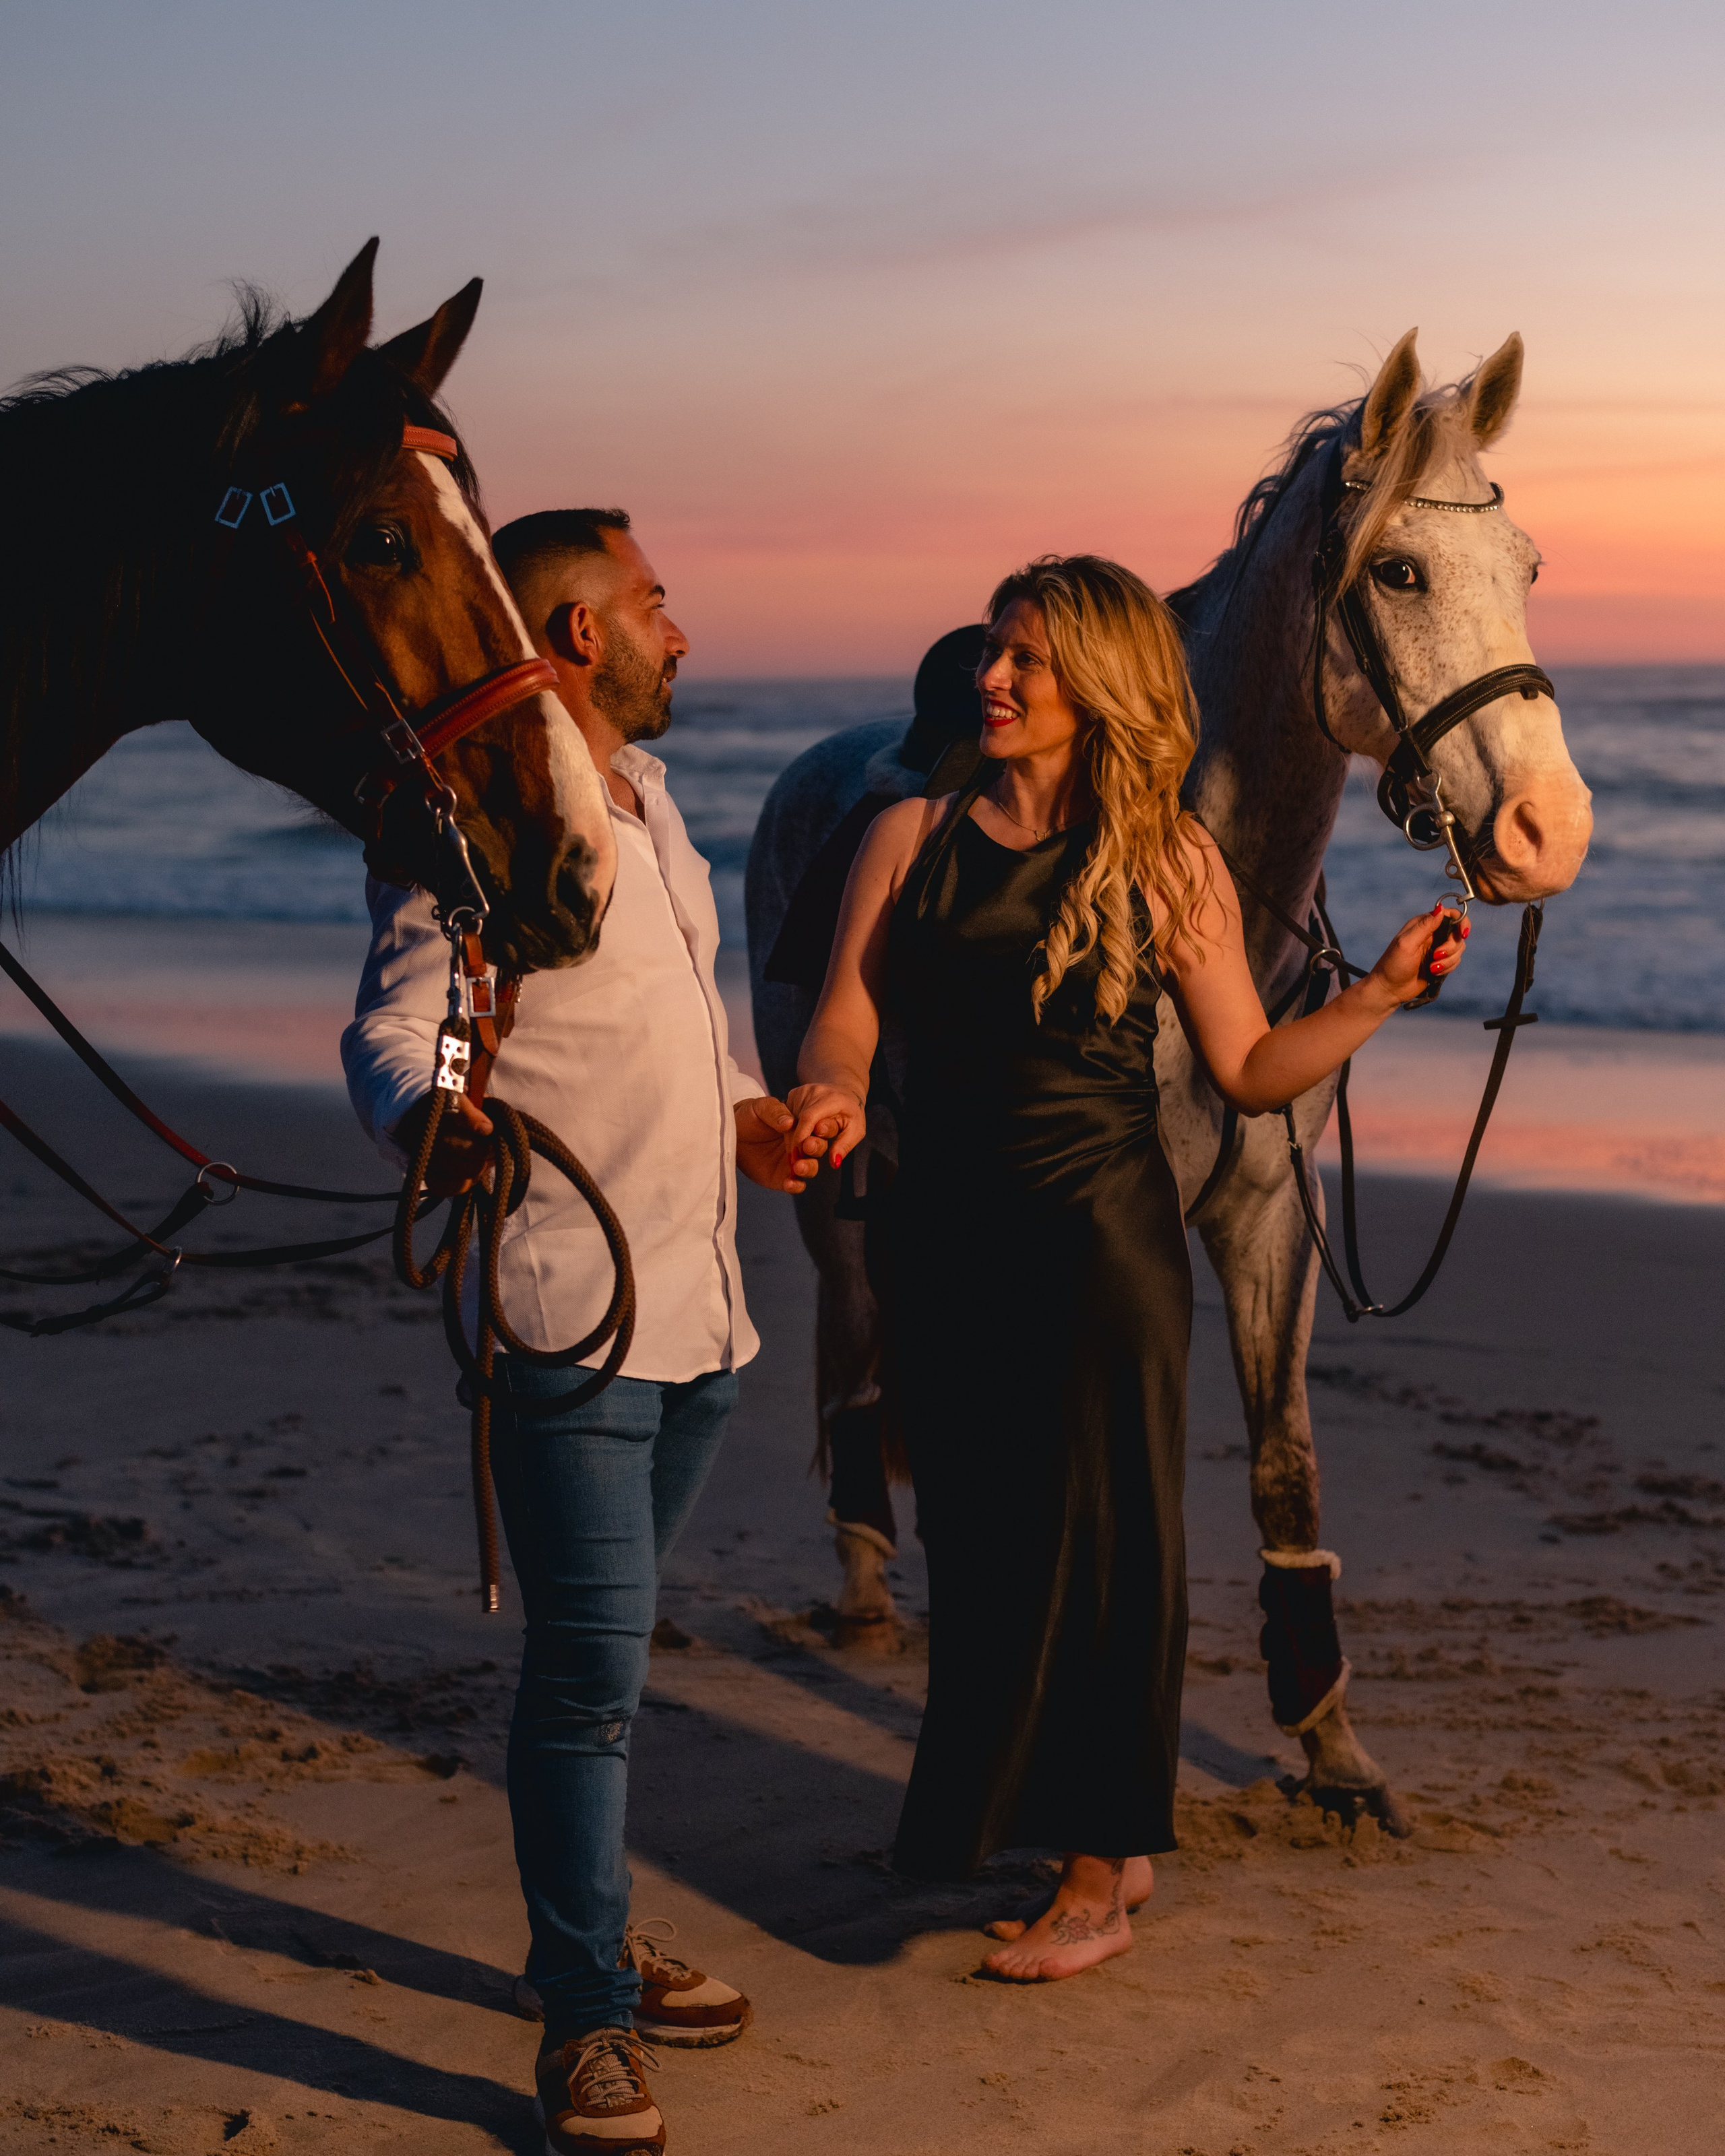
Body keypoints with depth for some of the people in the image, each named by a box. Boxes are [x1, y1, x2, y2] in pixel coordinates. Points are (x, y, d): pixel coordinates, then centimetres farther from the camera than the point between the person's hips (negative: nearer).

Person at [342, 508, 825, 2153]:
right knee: (591, 1665, -5)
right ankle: (585, 2024, 5)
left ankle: (588, 1941, 32)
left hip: (698, 1304, 9)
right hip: (571, 1309, -9)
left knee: (605, 1652, 19)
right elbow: (391, 1022, -17)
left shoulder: (642, 786, 15)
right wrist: (428, 1119, -36)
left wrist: (736, 1111, 30)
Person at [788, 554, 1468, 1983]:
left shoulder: (1169, 862, -3)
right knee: (973, 1536, 11)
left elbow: (1250, 1071, 0)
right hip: (949, 1237, 3)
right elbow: (848, 1018, -2)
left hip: (1103, 1238, -3)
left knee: (1102, 1538, 5)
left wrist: (1384, 991, -11)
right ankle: (989, 1830, 30)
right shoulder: (913, 836, 4)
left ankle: (1102, 1873, 18)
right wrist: (831, 1092, -23)